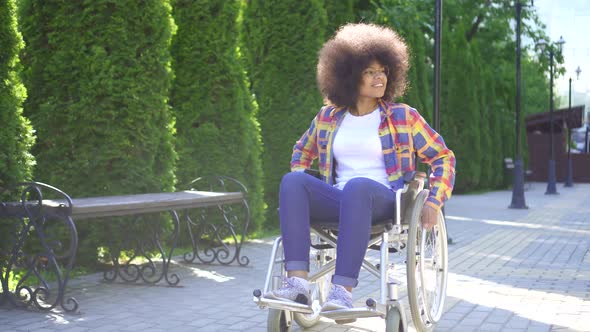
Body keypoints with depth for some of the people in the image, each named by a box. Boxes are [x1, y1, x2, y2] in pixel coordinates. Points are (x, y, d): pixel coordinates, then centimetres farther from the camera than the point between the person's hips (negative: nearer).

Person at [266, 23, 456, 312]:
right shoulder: (328, 117, 14)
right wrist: (300, 191, 14)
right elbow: (303, 150, 31)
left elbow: (443, 157, 10)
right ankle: (297, 283, -40)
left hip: (383, 199, -3)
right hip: (337, 201, 3)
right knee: (291, 181, -27)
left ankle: (343, 291, -47)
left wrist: (434, 201, -3)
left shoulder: (403, 117, 7)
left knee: (357, 186, -40)